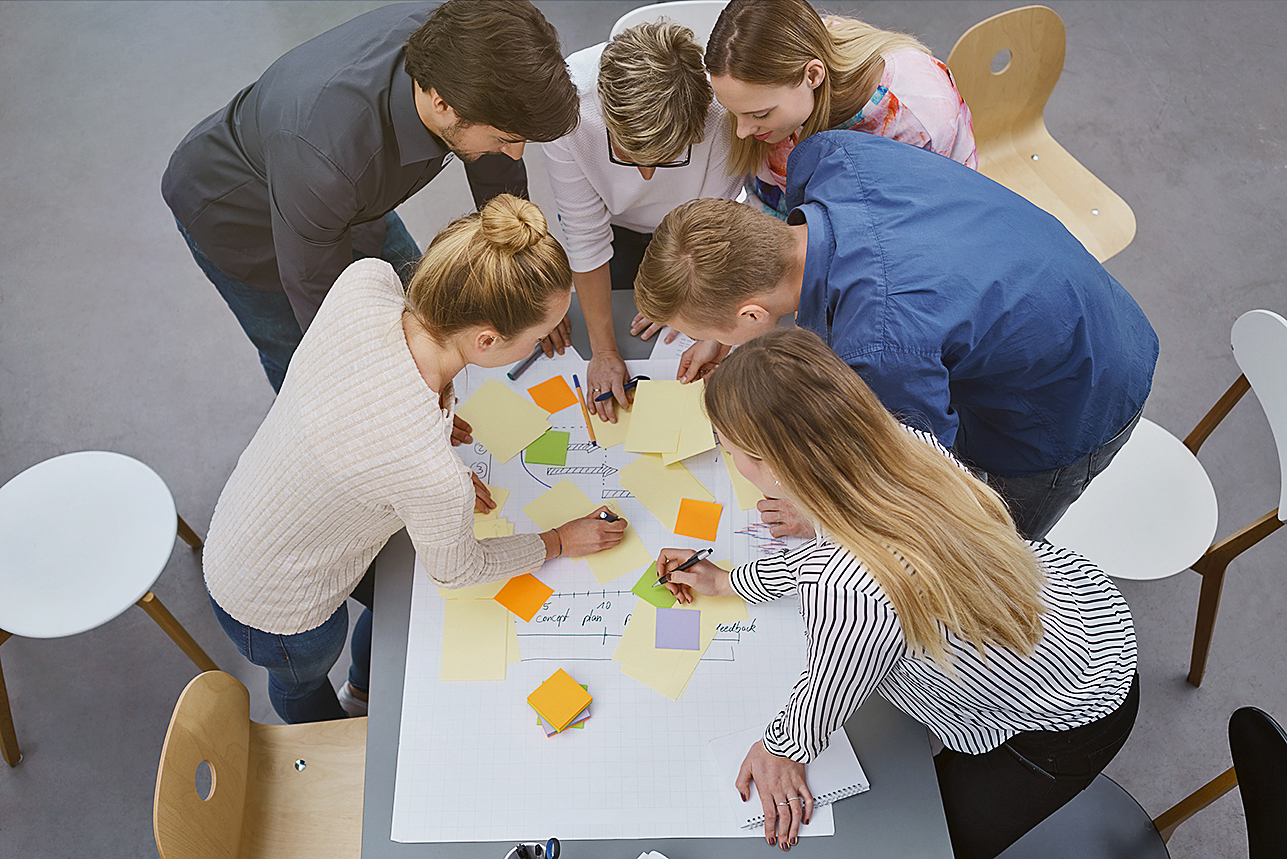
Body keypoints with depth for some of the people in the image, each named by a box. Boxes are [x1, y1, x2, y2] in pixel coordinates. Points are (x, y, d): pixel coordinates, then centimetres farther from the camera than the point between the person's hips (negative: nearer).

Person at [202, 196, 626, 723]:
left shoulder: (366, 280, -28)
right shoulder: (434, 477, -44)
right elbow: (455, 570, -19)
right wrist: (560, 542, -3)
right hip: (276, 613, -6)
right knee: (305, 681, 32)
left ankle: (361, 695, 70)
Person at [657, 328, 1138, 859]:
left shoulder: (844, 596, -43)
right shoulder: (908, 444, -21)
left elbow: (824, 701, -19)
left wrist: (782, 749, 5)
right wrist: (726, 581, 13)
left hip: (1069, 731, -7)